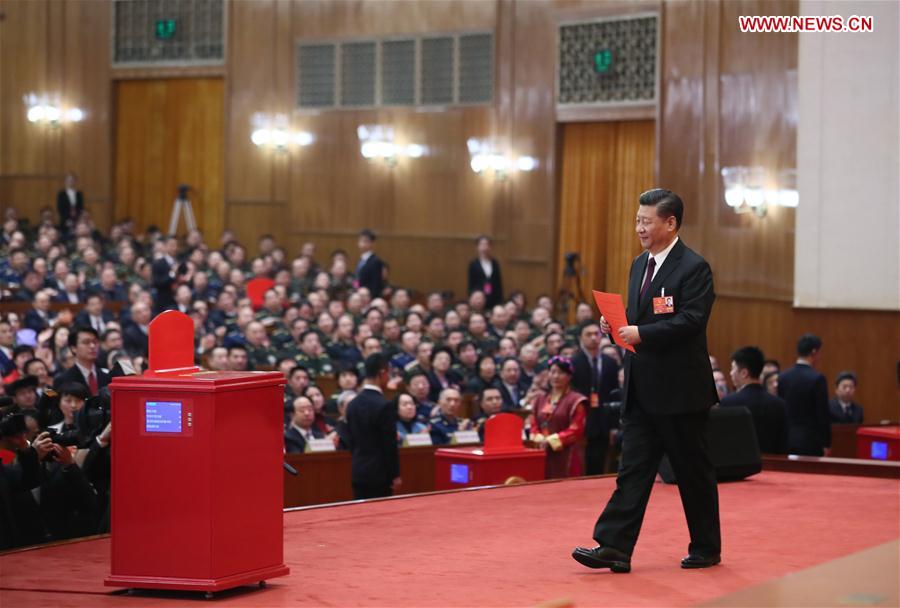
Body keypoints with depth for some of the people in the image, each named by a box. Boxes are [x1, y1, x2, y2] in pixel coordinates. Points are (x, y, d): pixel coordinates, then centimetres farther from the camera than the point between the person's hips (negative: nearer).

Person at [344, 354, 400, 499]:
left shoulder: (353, 404, 7)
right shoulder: (384, 407, -16)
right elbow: (390, 444, -14)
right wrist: (395, 475, -7)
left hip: (358, 472, 7)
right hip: (379, 473, -7)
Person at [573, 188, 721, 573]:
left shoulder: (693, 268, -11)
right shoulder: (640, 265, 15)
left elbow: (691, 321, -20)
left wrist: (641, 333, -25)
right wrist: (616, 325, 0)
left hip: (679, 389, -7)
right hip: (642, 389, 7)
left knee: (693, 470, 4)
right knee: (633, 468, 1)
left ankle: (706, 548, 17)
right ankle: (614, 547, -4)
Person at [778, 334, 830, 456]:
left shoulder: (782, 377, 5)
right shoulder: (817, 379, -12)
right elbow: (823, 414, -11)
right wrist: (826, 445, -4)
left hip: (786, 441, 6)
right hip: (810, 441, -6)